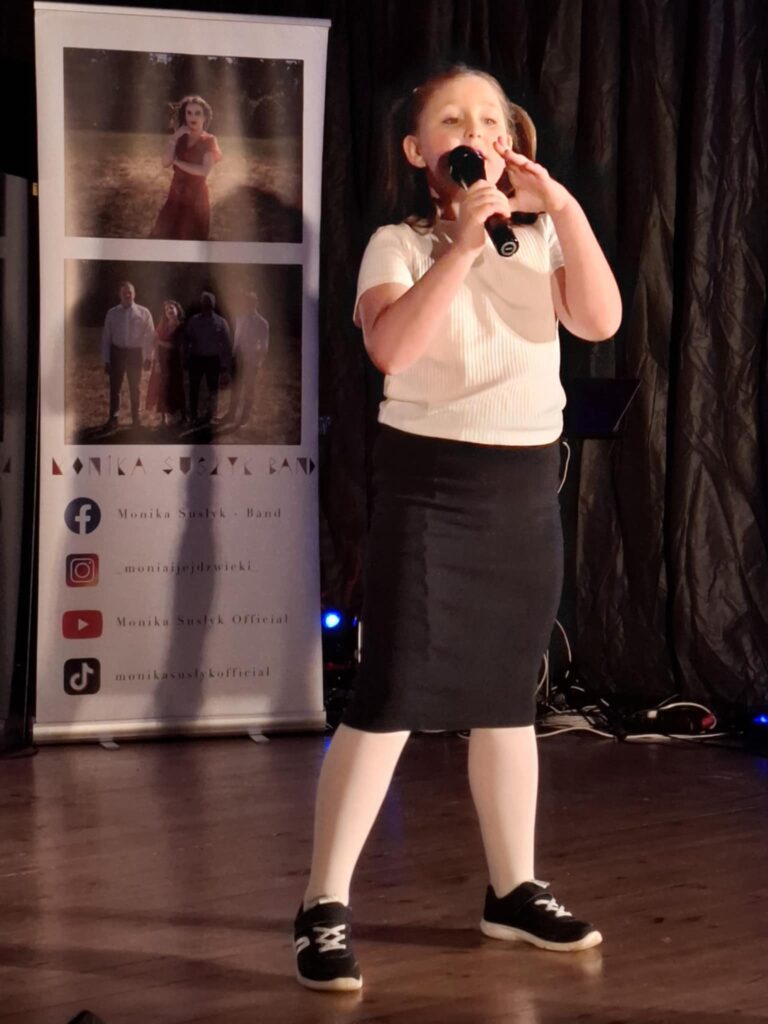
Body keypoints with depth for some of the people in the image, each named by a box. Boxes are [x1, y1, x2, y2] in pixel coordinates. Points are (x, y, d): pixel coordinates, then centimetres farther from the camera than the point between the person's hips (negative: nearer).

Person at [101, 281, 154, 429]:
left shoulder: (143, 312, -4)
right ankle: (113, 417, 16)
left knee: (134, 386, 15)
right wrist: (106, 360, -1)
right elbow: (106, 337, 1)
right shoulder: (112, 313, -1)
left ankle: (135, 416, 30)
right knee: (114, 386, 3)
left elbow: (150, 335, -1)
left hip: (135, 352, 0)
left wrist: (148, 357, -3)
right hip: (117, 352, 0)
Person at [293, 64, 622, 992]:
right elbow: (391, 347, -24)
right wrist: (462, 246, -28)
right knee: (390, 698, -9)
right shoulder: (400, 245, -5)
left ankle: (514, 891, 25)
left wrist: (564, 207, -14)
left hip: (527, 482, 5)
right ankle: (324, 908, -4)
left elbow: (601, 320, -9)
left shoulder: (539, 239, 7)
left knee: (507, 696, 13)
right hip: (430, 479, -5)